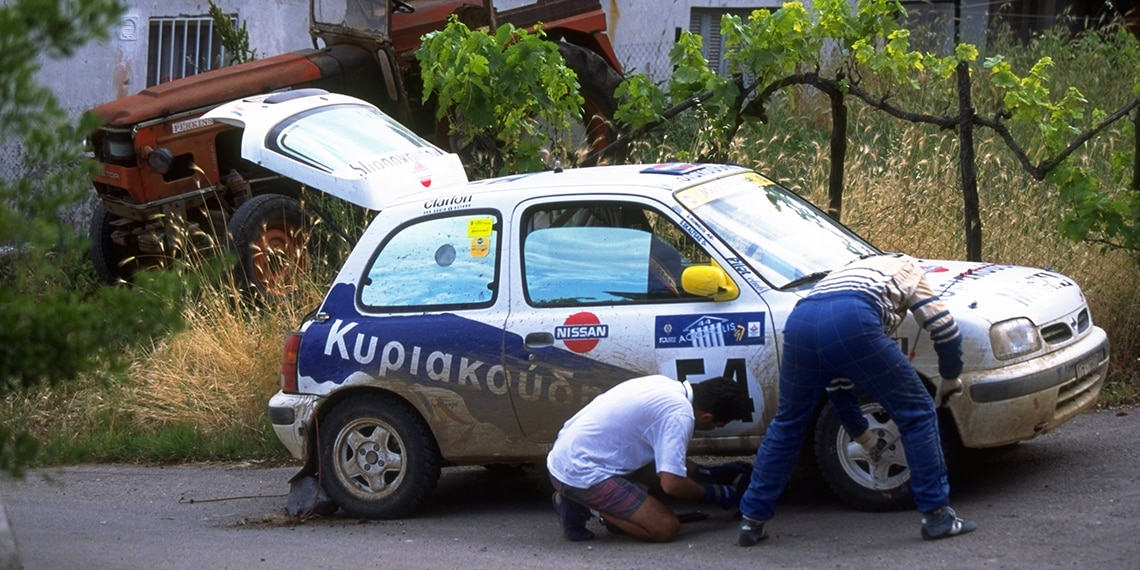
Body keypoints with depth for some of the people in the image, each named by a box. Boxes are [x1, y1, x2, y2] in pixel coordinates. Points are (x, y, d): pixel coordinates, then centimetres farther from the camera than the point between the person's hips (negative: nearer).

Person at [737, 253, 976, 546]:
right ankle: (937, 516, 14)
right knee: (916, 414, 12)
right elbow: (944, 328, 21)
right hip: (851, 323, -5)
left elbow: (837, 382, 46)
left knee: (787, 424, 25)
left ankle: (752, 521, 27)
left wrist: (861, 435, 54)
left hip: (799, 323, 5)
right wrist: (950, 379, 39)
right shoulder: (907, 268, 35)